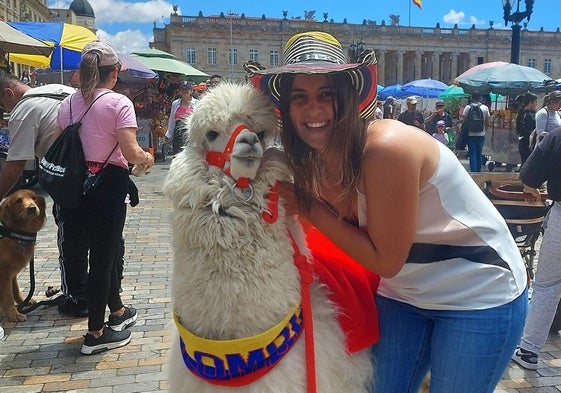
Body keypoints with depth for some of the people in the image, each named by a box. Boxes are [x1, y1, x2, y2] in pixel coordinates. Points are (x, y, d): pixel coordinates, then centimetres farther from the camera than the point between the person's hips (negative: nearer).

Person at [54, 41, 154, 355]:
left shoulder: (68, 104, 6)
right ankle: (96, 334, 14)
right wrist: (147, 158, 0)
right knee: (103, 257, 3)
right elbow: (131, 153, -21)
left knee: (108, 248, 23)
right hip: (109, 186, -7)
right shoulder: (119, 103, -13)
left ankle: (117, 311, 40)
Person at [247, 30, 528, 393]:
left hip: (481, 295, -6)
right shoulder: (314, 161, -7)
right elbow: (353, 230, -2)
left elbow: (386, 260, -23)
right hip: (404, 292, 6)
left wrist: (309, 208, -22)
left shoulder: (387, 146, -30)